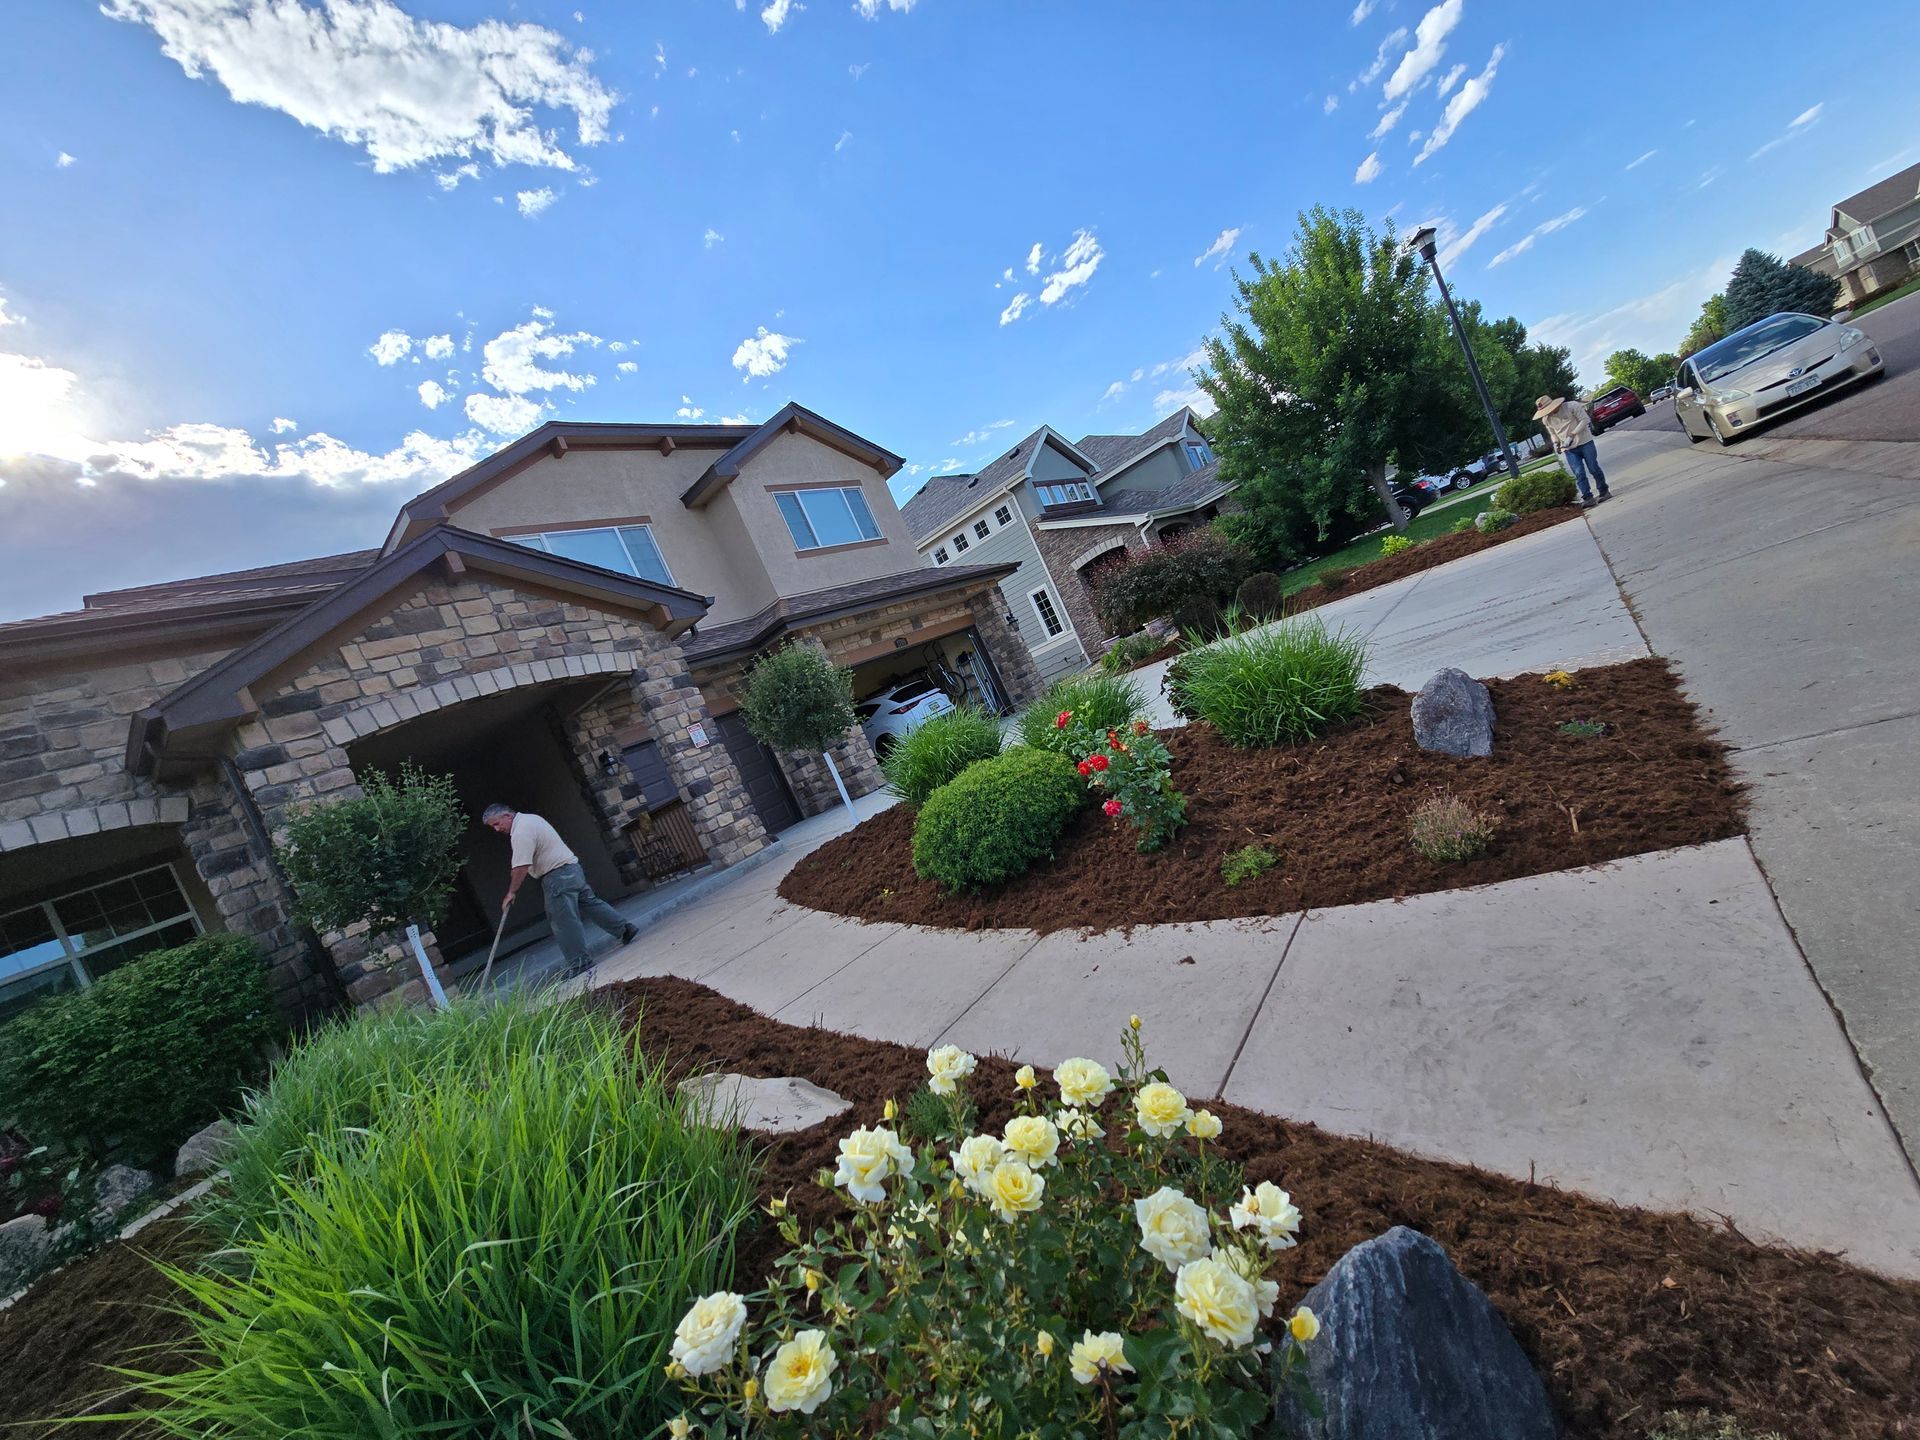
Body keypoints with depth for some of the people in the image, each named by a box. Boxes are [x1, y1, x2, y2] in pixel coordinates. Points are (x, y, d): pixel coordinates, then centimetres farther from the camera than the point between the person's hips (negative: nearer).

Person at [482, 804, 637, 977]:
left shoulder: (520, 832, -17)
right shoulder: (529, 818, 16)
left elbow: (521, 867, -23)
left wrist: (511, 893, -13)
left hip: (558, 876, -10)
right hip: (572, 867, 10)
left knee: (563, 921, -7)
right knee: (590, 903, 17)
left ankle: (578, 965, -4)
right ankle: (627, 930, 22)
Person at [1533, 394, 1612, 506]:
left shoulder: (1572, 406, -11)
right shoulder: (1546, 419, 2)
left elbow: (1584, 420, -13)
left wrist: (1571, 435, -22)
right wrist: (1556, 443, -2)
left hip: (1585, 442, -3)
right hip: (1569, 449, 3)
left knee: (1594, 469, 3)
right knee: (1579, 474, -8)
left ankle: (1604, 491, 19)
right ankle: (1588, 498, -7)